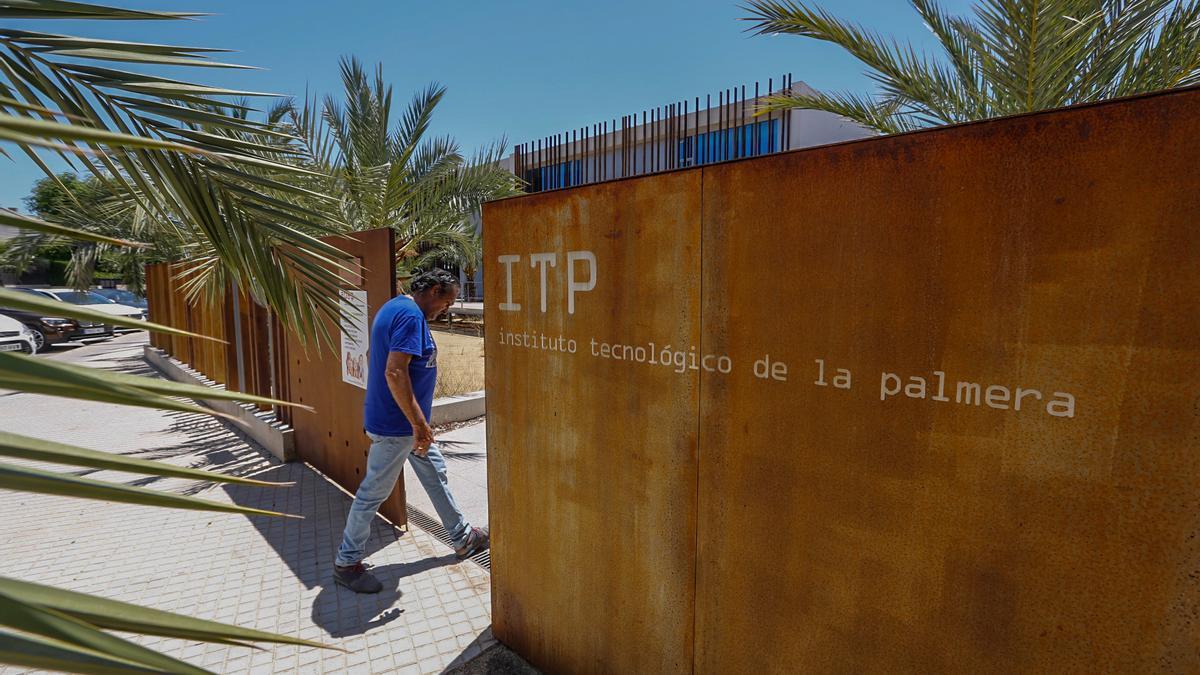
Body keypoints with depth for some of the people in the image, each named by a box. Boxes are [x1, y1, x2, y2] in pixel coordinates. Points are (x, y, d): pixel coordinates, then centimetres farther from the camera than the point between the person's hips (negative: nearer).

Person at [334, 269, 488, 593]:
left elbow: (372, 356, 20)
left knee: (435, 474, 18)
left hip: (407, 423, 11)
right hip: (395, 425, -11)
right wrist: (419, 424, -27)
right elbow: (395, 372, -31)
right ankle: (347, 563, 21)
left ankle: (462, 538, 32)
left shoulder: (394, 307, 10)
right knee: (374, 493, 4)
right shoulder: (411, 315, -22)